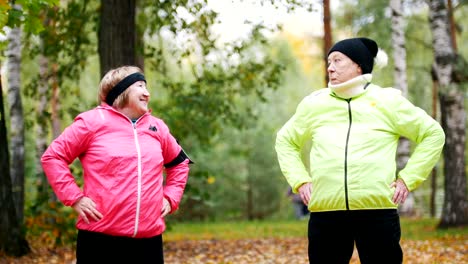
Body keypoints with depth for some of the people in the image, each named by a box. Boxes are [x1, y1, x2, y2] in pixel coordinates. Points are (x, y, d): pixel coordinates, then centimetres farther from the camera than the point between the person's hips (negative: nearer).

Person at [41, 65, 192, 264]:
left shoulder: (157, 127, 13)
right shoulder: (93, 121, -2)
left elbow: (179, 163, 28)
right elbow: (52, 157, -1)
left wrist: (170, 197, 13)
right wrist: (74, 197, -7)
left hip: (149, 240, 5)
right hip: (101, 238, -5)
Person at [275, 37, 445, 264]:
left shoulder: (387, 101, 5)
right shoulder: (314, 103, 12)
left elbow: (432, 134, 11)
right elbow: (285, 140, 24)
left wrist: (408, 178, 3)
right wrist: (300, 180, 10)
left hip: (377, 212, -2)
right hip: (325, 214, 2)